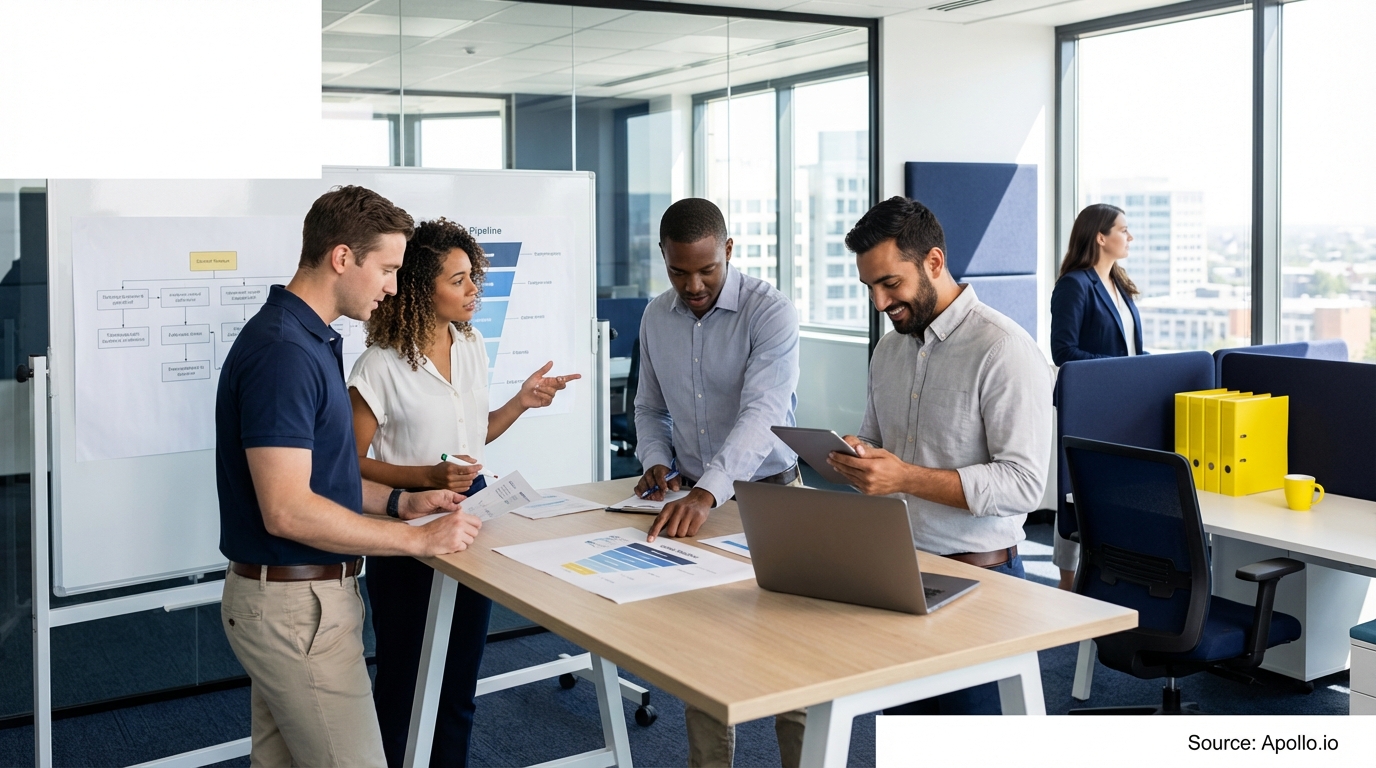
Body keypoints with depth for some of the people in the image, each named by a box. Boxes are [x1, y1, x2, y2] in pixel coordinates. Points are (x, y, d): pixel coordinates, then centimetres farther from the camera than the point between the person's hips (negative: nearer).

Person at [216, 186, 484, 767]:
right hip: (298, 606, -10)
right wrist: (419, 540, -20)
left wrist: (399, 502, 9)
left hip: (289, 595, 10)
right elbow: (287, 511, -27)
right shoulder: (283, 353, -22)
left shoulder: (312, 340, 10)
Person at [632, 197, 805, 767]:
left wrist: (706, 492, -40)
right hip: (694, 502, 5)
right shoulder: (657, 317, 4)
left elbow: (762, 414, -28)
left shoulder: (769, 312, -16)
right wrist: (656, 460, -4)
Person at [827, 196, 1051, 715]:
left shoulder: (1004, 350, -14)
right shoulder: (890, 348, 11)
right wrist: (856, 455, -3)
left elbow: (1023, 484, -20)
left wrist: (906, 477, -27)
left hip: (975, 575, -7)